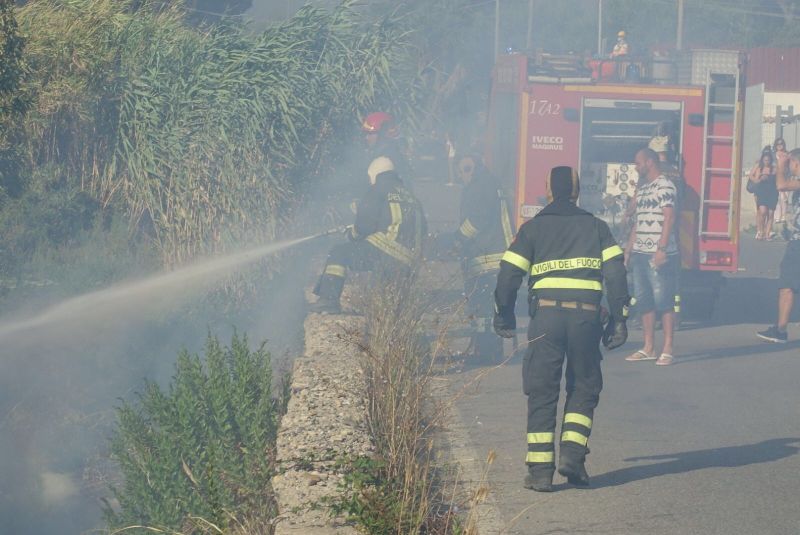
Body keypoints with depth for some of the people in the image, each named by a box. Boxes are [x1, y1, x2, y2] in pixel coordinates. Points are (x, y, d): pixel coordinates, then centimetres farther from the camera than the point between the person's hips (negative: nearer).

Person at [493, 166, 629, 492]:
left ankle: (540, 471, 1)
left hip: (546, 315, -1)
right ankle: (572, 454, -2)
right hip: (587, 316, 1)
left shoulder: (533, 228, 9)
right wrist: (618, 320, 7)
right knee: (584, 389, 15)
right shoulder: (596, 227, 13)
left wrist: (504, 316, 16)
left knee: (542, 394, 5)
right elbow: (616, 273, 4)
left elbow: (509, 274, 3)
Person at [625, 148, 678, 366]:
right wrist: (628, 250, 18)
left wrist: (662, 248, -23)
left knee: (663, 301, -7)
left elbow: (669, 217, -16)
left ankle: (667, 350, -7)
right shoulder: (642, 189, 19)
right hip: (640, 255, 9)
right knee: (643, 301, 8)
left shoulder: (665, 186, -7)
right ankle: (649, 348, 14)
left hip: (659, 255, -9)